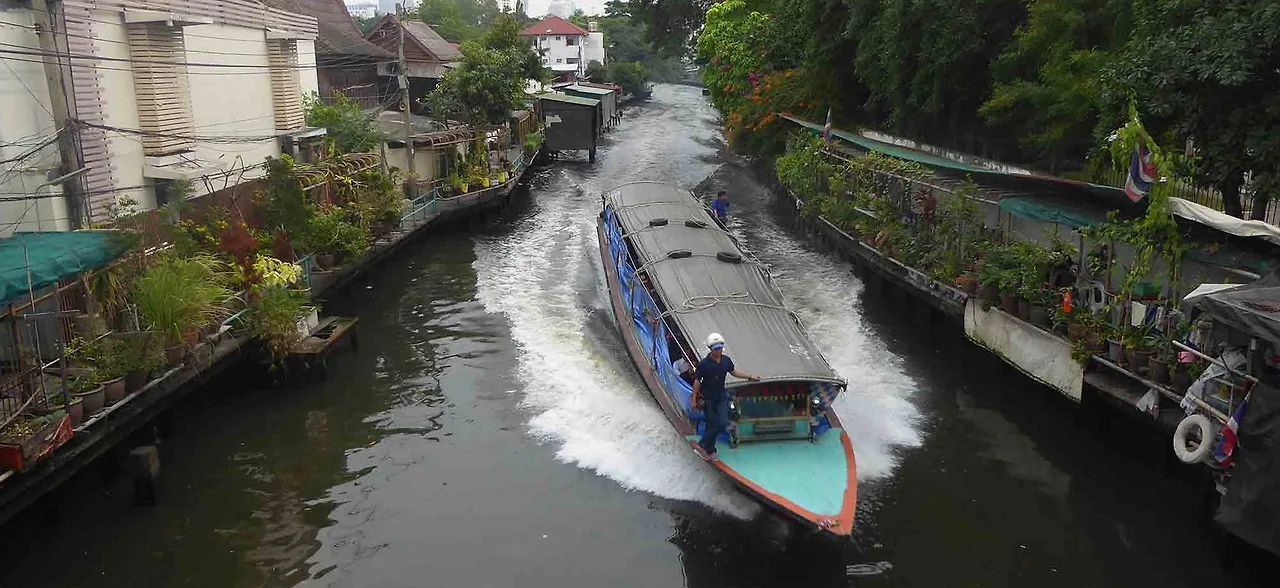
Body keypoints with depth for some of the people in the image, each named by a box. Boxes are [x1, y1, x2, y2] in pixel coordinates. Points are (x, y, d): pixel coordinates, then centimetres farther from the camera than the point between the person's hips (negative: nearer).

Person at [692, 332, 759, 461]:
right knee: (711, 424, 3)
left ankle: (703, 445, 7)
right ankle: (710, 450, 17)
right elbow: (697, 381, -11)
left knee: (723, 423, -6)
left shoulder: (726, 360, -2)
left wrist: (749, 377, 16)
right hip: (708, 399, -4)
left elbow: (733, 371, 17)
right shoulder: (704, 364, -16)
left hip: (721, 397, 4)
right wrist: (694, 399, -11)